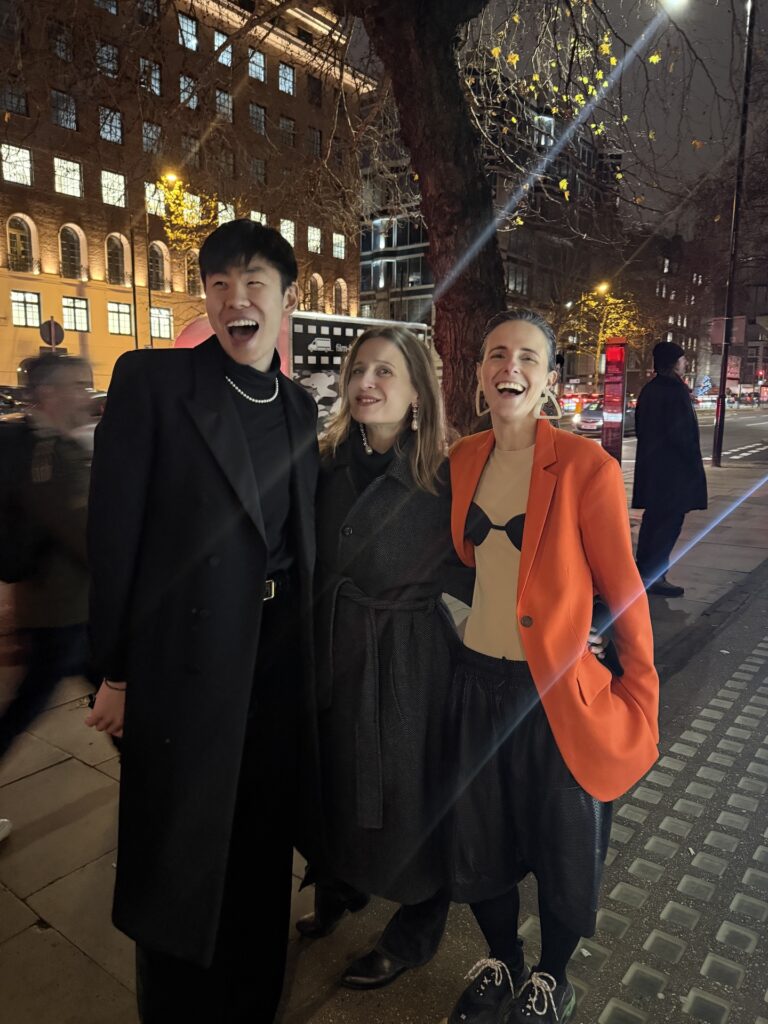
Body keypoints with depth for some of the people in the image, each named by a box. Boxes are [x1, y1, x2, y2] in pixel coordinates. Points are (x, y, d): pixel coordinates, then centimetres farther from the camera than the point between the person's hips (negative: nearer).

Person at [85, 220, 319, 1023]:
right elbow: (114, 533, -11)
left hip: (277, 665, 6)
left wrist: (303, 651, 10)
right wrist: (115, 671, -10)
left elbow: (298, 537, 10)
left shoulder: (299, 405, 7)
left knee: (260, 853, 23)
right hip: (185, 665, -5)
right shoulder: (150, 380, -9)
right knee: (179, 869, 14)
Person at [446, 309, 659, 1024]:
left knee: (562, 850, 18)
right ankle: (500, 960, 51)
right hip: (477, 679, 5)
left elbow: (622, 588, -11)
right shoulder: (463, 459, 0)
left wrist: (641, 696, -6)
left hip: (558, 690, -4)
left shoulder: (585, 465, -16)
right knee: (479, 839, 21)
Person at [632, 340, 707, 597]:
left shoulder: (649, 390, 11)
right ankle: (656, 578, -2)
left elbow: (639, 427, 16)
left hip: (650, 464, 9)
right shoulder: (676, 390, -15)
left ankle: (644, 571, 22)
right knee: (670, 521, -4)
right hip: (674, 467, -9)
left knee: (654, 516, 15)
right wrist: (693, 461, -11)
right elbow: (682, 431, -19)